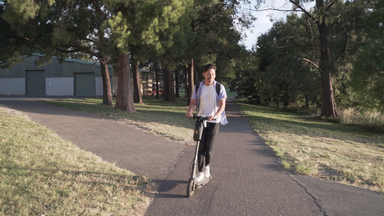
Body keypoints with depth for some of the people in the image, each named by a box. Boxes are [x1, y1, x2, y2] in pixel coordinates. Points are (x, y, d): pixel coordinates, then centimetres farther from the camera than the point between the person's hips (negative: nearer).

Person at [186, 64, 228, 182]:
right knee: (201, 147, -2)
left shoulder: (219, 87, -4)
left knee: (209, 147, -1)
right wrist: (189, 112, -22)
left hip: (214, 121, -2)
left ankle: (207, 166, 27)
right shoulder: (198, 87, 3)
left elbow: (222, 105, -10)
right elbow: (193, 102, 0)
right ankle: (200, 172, 7)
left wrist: (215, 115, -28)